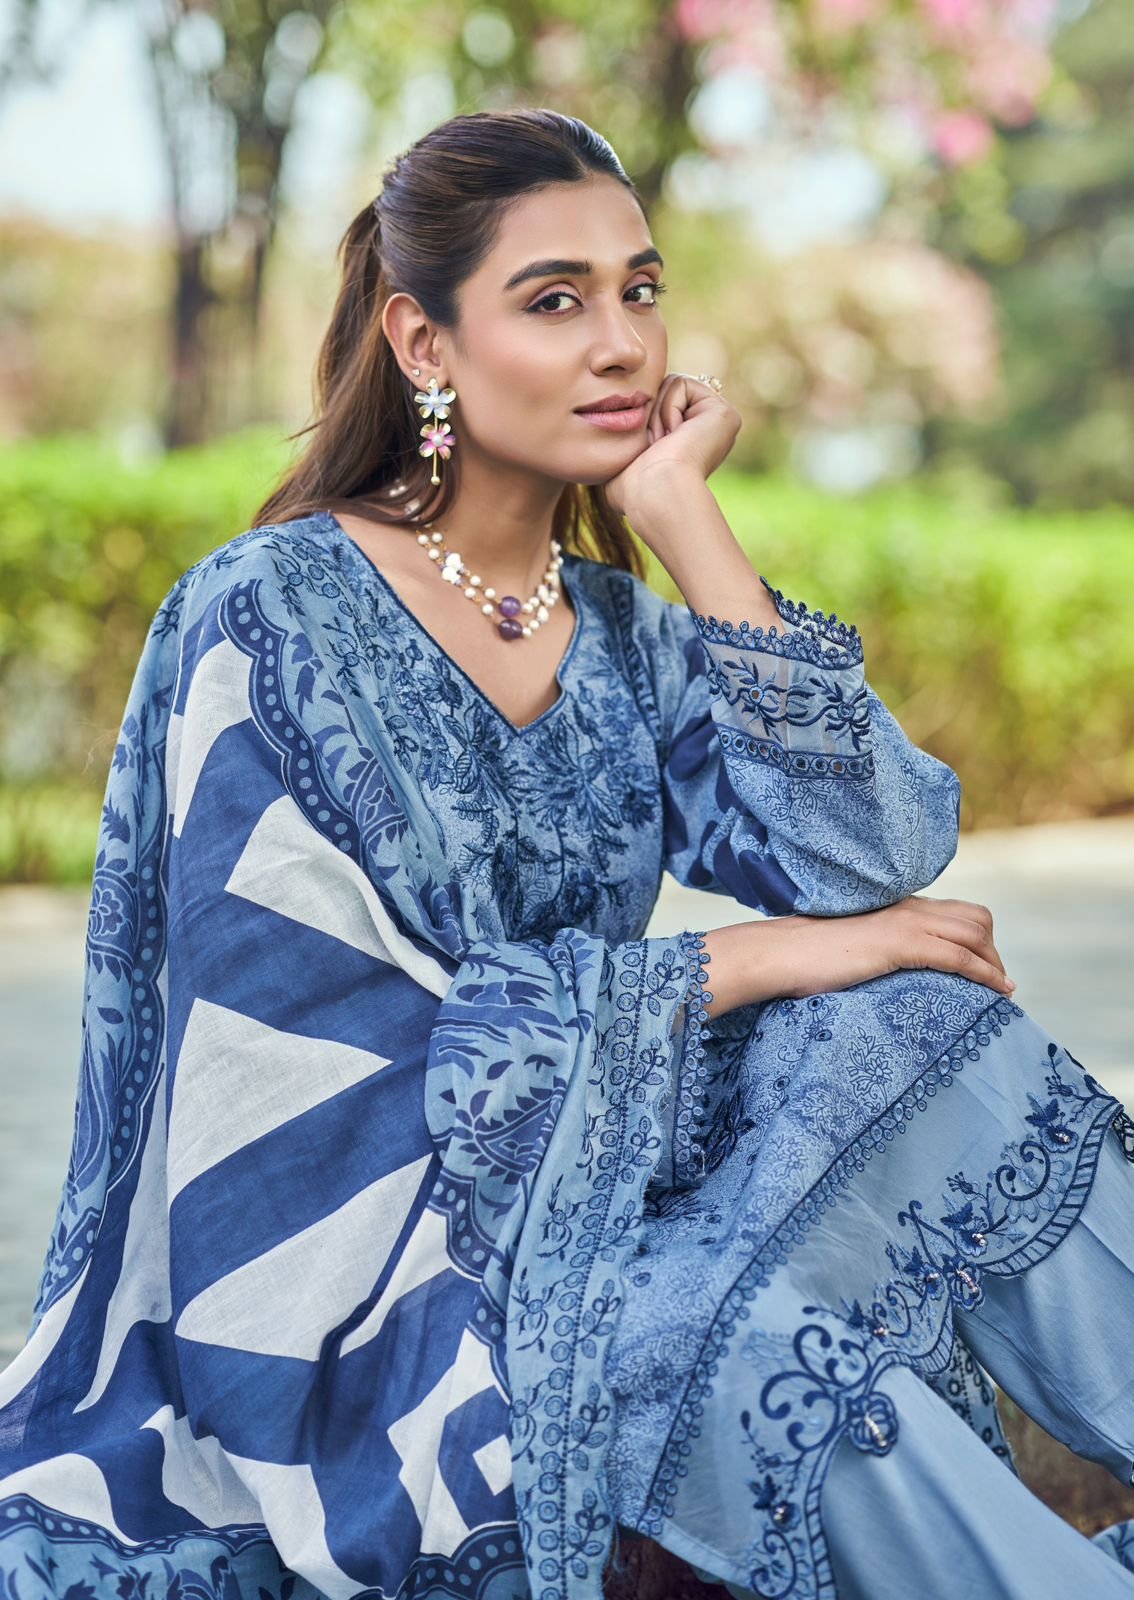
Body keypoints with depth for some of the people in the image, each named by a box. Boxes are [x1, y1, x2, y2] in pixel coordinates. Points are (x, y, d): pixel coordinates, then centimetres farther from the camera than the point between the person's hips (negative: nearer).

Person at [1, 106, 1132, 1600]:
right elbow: (330, 1047, -18)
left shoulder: (620, 629, 8)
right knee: (759, 1339, -34)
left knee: (912, 1021, -18)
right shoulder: (270, 619, -10)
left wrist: (682, 514, -9)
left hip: (600, 1181, 6)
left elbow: (860, 859, -8)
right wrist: (741, 963, -16)